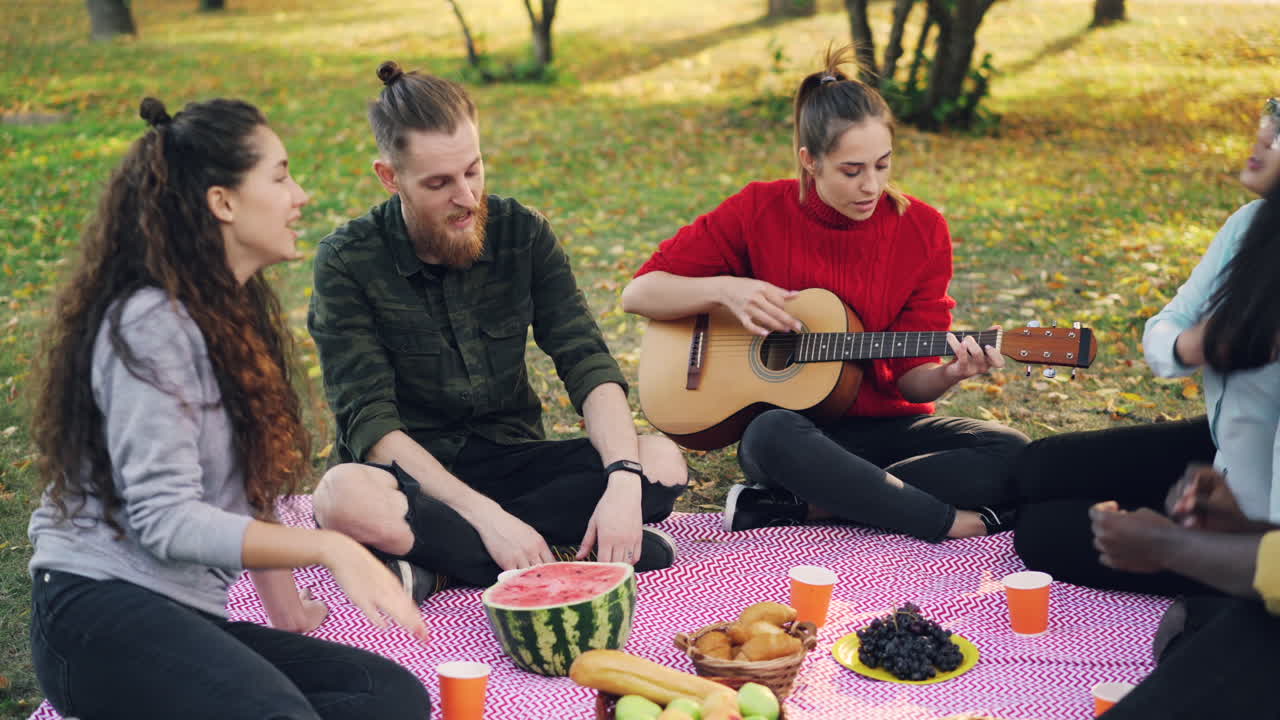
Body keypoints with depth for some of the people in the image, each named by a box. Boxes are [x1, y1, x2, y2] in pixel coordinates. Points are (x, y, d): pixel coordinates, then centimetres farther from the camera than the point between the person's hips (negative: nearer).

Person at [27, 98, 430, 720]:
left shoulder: (233, 312, 17)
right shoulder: (150, 324, -11)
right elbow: (163, 520, -18)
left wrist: (284, 604, 16)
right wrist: (329, 548, -25)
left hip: (189, 616, 9)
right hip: (101, 603, -8)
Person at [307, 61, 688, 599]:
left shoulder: (521, 233, -1)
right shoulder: (348, 262, -11)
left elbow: (587, 363, -8)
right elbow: (370, 421, -18)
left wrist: (624, 479, -27)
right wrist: (485, 515, -29)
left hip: (509, 462, 4)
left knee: (662, 461, -20)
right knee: (345, 498, -38)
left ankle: (438, 565, -23)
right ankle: (563, 559, -26)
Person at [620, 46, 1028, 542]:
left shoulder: (922, 230, -2)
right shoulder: (759, 213, -6)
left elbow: (911, 376, -1)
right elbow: (639, 294, -3)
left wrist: (948, 374, -24)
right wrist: (724, 289, -20)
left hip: (884, 426, 3)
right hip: (794, 423, -3)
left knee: (1014, 457, -24)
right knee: (774, 435, -39)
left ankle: (790, 506, -24)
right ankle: (959, 525, -25)